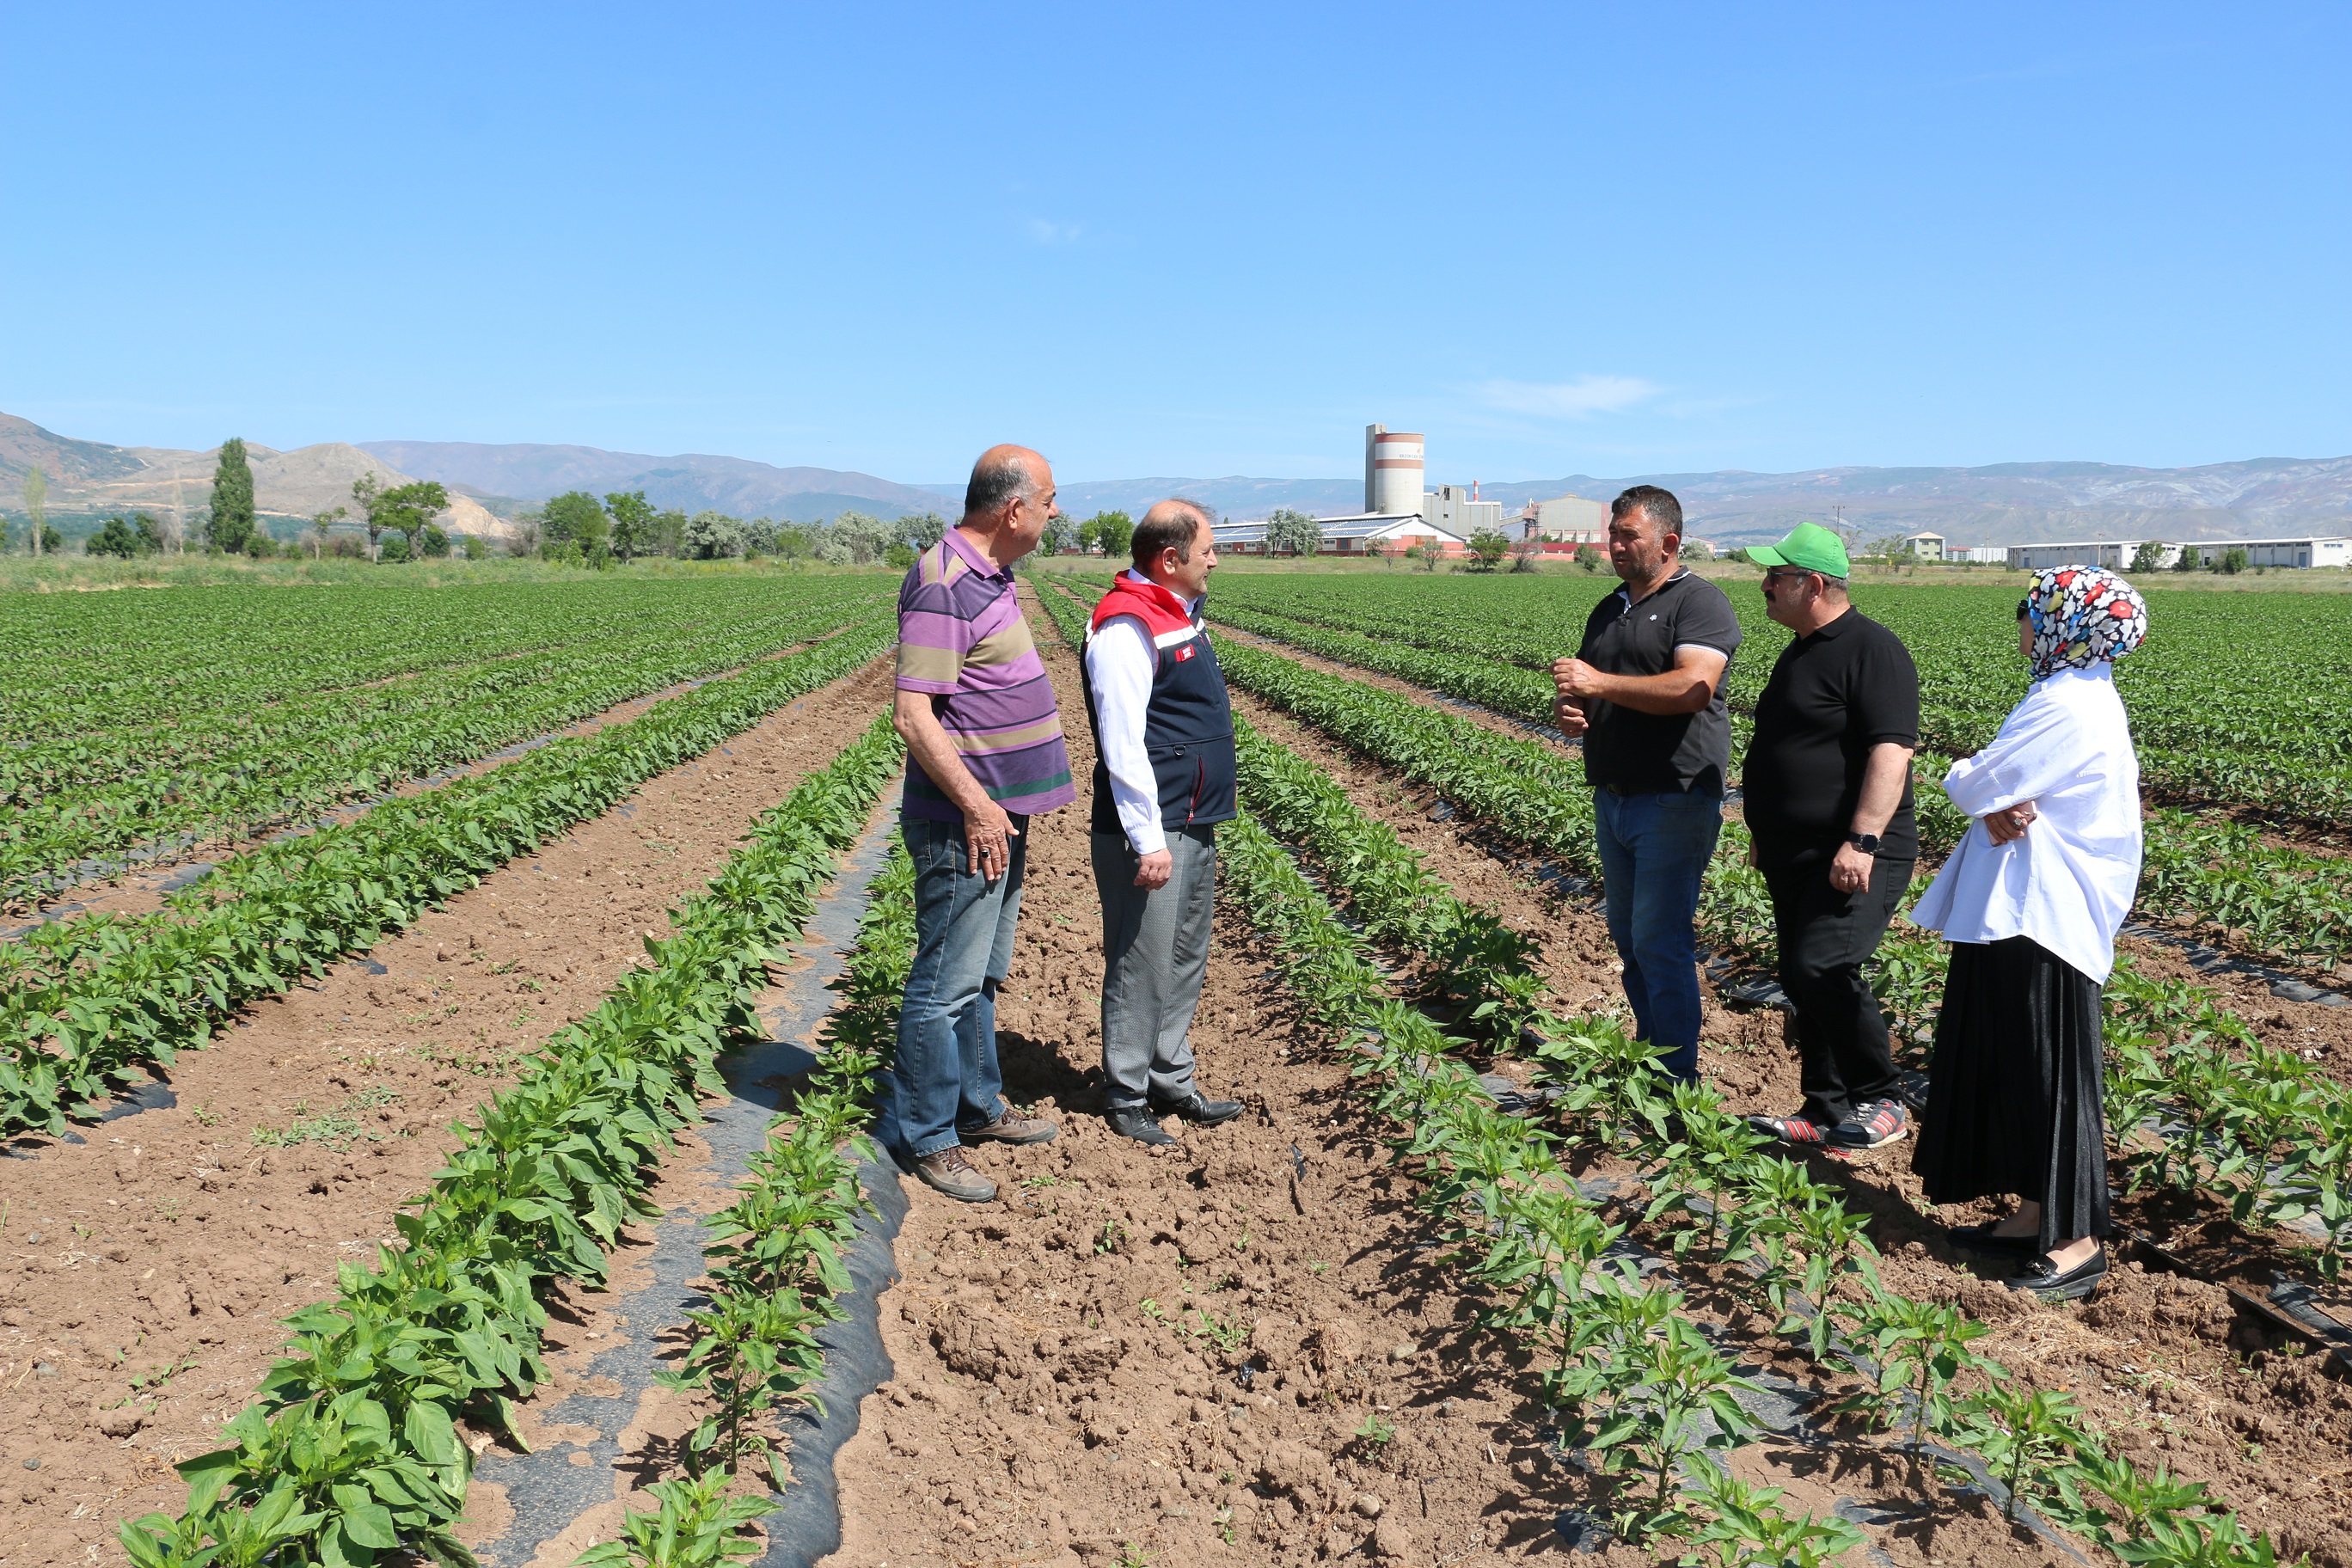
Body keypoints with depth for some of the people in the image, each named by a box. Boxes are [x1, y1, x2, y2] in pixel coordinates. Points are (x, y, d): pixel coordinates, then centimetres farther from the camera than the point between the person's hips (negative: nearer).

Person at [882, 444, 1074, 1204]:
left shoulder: (986, 577, 13)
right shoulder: (942, 585, -19)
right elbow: (913, 716, -23)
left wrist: (1037, 774, 23)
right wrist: (976, 805, -22)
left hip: (1002, 814, 10)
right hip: (965, 822, -10)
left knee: (983, 974, 19)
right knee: (946, 983, -1)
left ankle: (977, 1105, 33)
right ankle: (926, 1138, 9)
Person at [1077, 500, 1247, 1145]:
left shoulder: (1178, 616, 15)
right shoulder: (1126, 627, -17)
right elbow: (1122, 744, -22)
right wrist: (1148, 840, -23)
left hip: (1193, 827, 10)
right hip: (1151, 833, -10)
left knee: (1185, 962, 16)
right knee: (1141, 968, -1)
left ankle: (1171, 1083, 28)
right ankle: (1125, 1099, 11)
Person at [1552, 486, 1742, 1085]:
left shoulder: (1700, 603, -8)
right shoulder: (1608, 611, 18)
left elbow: (1693, 688, -23)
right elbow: (1581, 691, 24)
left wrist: (1600, 683, -23)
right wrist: (1568, 711, -1)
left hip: (1673, 802, -8)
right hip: (1613, 799, 8)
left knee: (1660, 944, -9)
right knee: (1628, 939, 13)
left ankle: (1676, 1081, -1)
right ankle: (1647, 1057, 25)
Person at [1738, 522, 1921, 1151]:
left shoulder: (1872, 650, -13)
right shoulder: (1801, 652, 17)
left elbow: (1892, 751, -22)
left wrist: (1862, 840, -29)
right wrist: (1768, 836, 26)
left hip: (1852, 857, -10)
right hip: (1796, 856, 10)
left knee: (1823, 970, -18)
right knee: (1803, 982, 9)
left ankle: (1879, 1101, -1)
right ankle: (1826, 1112, 19)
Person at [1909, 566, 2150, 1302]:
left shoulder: (2066, 708, -19)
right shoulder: (2079, 695, 14)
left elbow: (1977, 784, -19)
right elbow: (2001, 789, 11)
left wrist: (1967, 777, 3)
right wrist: (1998, 806, -11)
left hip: (2041, 916, -10)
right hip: (2020, 909, 10)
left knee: (2049, 1072, -1)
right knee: (2008, 1064, 16)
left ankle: (2077, 1240, 10)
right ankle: (2035, 1215, 26)